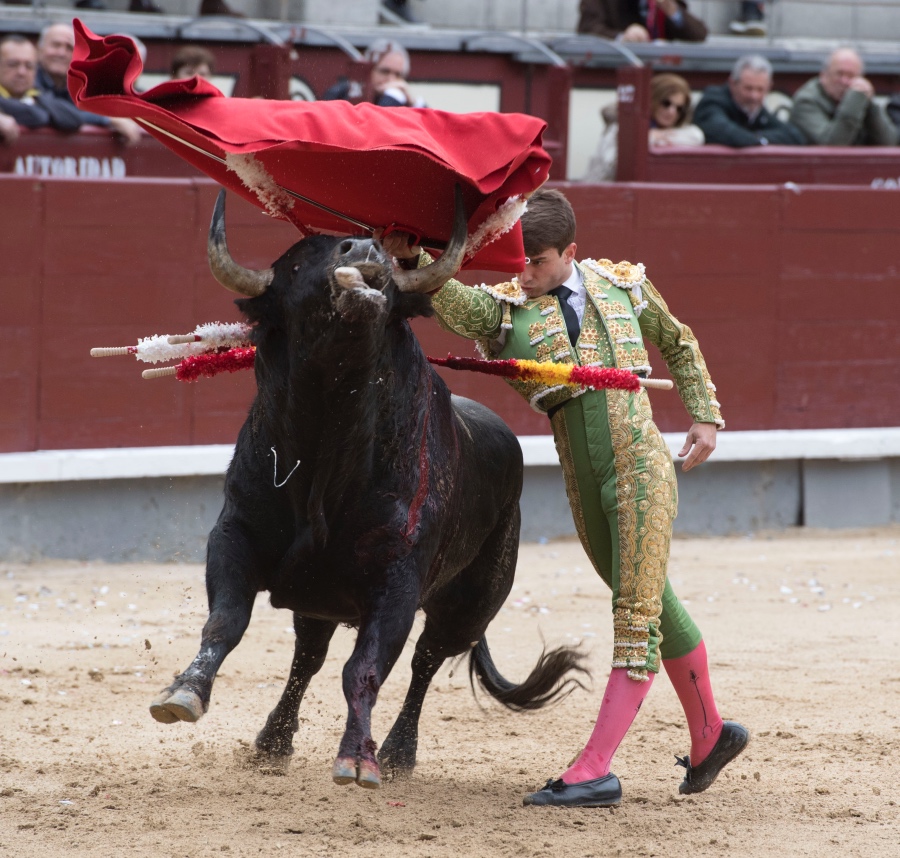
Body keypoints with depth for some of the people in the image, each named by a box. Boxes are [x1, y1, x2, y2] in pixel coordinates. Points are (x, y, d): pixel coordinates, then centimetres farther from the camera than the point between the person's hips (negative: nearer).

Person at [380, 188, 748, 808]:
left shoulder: (624, 286, 4)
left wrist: (705, 415, 12)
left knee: (637, 617, -12)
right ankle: (710, 735, 36)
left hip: (641, 464, -3)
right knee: (655, 606, 17)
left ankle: (595, 770, -17)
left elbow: (679, 344, 20)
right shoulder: (504, 309, 2)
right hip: (583, 485, 3)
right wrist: (410, 258, -38)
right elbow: (447, 298, -20)